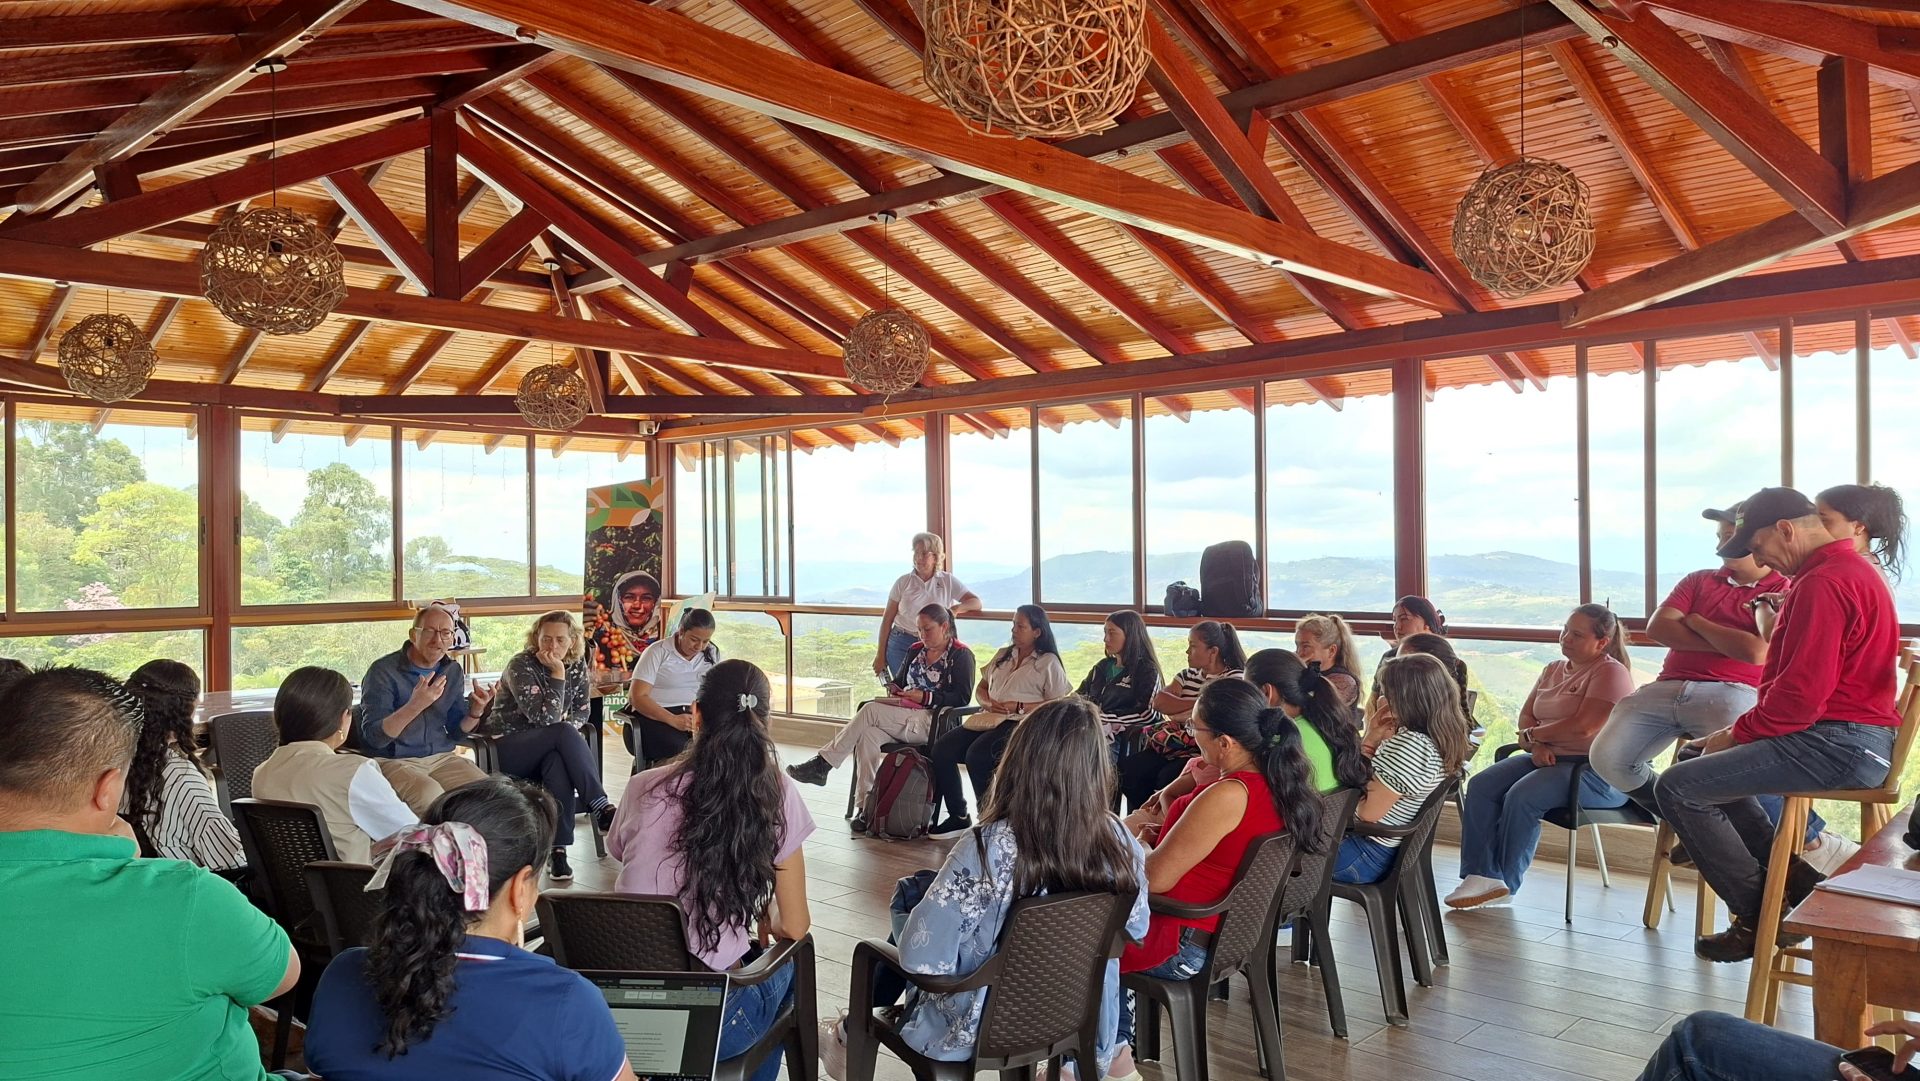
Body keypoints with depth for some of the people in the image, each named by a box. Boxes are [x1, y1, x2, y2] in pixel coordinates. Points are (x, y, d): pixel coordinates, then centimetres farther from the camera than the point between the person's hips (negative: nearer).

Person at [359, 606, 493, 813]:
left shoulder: (453, 671, 9)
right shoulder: (383, 671, -9)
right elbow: (374, 737, -17)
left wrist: (476, 710, -10)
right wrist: (415, 706, -32)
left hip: (441, 757, 5)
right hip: (393, 761, -5)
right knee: (429, 794, -34)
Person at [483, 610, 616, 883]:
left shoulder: (577, 664, 2)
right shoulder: (520, 666, -15)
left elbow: (582, 710, 11)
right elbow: (545, 717, -23)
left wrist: (567, 724, -10)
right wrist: (557, 674, -25)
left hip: (548, 747, 4)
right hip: (509, 748, -4)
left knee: (557, 763, -35)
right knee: (564, 734, -34)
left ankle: (557, 851, -36)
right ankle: (602, 808, -33)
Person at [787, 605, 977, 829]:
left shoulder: (961, 655, 1)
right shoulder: (916, 651, 21)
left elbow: (962, 697, -8)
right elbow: (899, 680, 29)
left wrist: (925, 697, -15)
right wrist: (894, 689, 4)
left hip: (934, 721, -7)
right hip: (905, 716, 7)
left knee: (871, 710, -25)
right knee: (867, 734, -27)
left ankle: (822, 764, -18)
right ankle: (866, 806, -31)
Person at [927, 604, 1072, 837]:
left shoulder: (1048, 662, 3)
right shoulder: (1003, 655, 23)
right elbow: (980, 689, 24)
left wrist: (1018, 707, -14)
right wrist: (987, 702, 0)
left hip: (1020, 723, -7)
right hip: (988, 719, 7)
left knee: (976, 754, -32)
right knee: (942, 749, -16)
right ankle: (957, 816, -7)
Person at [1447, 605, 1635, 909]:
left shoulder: (1611, 672, -8)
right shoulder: (1553, 670, 18)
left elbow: (1583, 726, -20)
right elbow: (1525, 717, 13)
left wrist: (1532, 734, -6)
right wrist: (1536, 745, -10)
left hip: (1598, 772, -8)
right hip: (1548, 759, 8)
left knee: (1521, 796, -30)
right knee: (1481, 786, -13)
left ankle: (1504, 883, -15)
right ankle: (1482, 876, -18)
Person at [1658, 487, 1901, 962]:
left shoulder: (1823, 583, -19)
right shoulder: (1851, 570, 17)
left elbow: (1801, 693, -24)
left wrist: (1738, 733, -8)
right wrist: (1742, 730, 9)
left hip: (1836, 745, -11)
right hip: (1854, 739, 11)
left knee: (1677, 787, -14)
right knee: (1699, 759, 20)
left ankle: (1760, 916, -1)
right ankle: (1786, 875, 12)